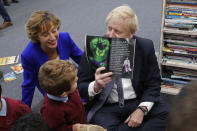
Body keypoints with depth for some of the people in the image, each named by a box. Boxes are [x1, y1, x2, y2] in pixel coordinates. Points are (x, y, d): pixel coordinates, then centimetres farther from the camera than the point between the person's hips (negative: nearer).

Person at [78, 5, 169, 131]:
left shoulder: (146, 47, -3)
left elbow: (153, 83, 4)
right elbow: (81, 88, -4)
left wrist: (142, 109, -12)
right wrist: (96, 86, -28)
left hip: (137, 102, 2)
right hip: (105, 107, -2)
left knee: (166, 112, -23)